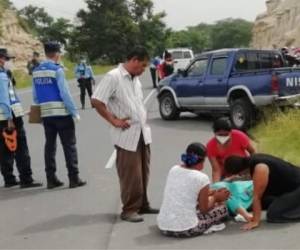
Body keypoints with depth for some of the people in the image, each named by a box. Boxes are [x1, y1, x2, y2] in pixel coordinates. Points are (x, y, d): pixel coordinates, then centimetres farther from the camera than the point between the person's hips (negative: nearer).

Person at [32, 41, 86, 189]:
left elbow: (35, 96, 10)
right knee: (69, 145, 1)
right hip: (62, 113, -6)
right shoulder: (57, 70, -12)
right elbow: (65, 93, -16)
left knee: (50, 145, 11)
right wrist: (74, 112, -10)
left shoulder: (36, 71, 8)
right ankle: (74, 179, 2)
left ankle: (51, 179, 13)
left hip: (45, 114, 6)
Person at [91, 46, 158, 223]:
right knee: (131, 175, -2)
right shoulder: (113, 77, -13)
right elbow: (96, 101, -17)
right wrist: (114, 121, -14)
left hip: (143, 134, 8)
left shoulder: (136, 79, 13)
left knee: (143, 173, 14)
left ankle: (142, 205, 26)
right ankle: (129, 210, 9)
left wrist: (144, 118, 11)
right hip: (127, 136, -8)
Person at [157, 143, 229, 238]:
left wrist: (212, 194, 28)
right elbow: (204, 209, -1)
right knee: (222, 208, 15)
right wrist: (215, 198, 18)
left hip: (163, 227, 6)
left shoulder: (173, 169, 7)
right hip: (186, 230, -6)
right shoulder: (202, 178, -10)